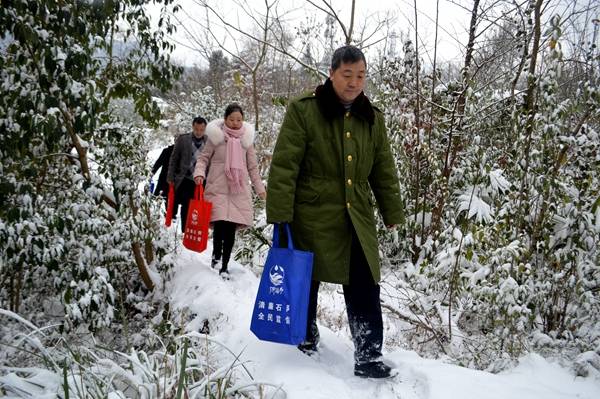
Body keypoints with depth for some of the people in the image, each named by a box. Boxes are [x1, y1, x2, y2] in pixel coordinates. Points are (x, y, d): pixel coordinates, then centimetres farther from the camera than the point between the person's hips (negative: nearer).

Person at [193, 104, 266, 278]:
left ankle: (224, 266, 14)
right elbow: (203, 157, 6)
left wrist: (260, 188, 12)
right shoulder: (216, 136, -2)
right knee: (220, 224, -13)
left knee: (231, 228, 0)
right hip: (217, 188, -2)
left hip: (238, 190, 2)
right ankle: (216, 253, 17)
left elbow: (252, 166, 13)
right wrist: (199, 173, -13)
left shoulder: (246, 138, 6)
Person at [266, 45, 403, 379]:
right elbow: (284, 165, -13)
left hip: (357, 219, 4)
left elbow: (384, 170, 13)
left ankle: (368, 357, 9)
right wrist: (280, 214, -17)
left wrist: (393, 213, 13)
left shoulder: (372, 118, 7)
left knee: (365, 289, -1)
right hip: (312, 215, -3)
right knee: (306, 283, 13)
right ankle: (306, 339, 36)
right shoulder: (304, 110, -10)